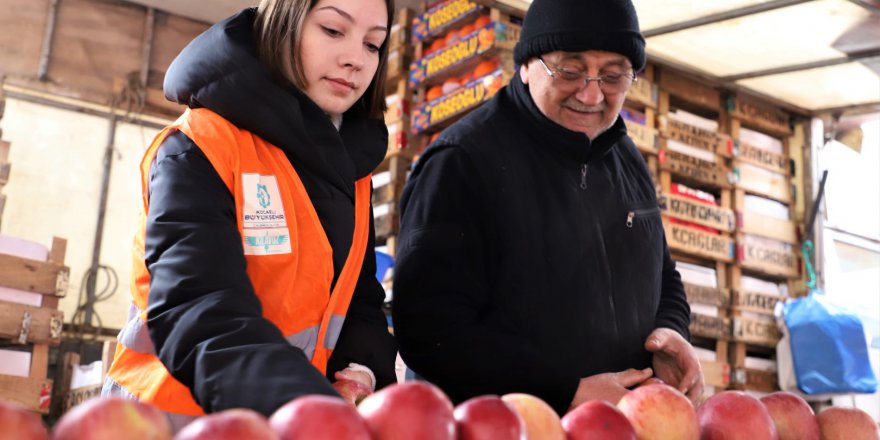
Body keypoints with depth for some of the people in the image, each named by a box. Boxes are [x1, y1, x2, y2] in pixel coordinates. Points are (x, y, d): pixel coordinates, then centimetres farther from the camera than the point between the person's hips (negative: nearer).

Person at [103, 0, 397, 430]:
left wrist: (362, 370, -14)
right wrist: (318, 417, -43)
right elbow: (198, 315, -28)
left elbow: (359, 298, 7)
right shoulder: (200, 147, -16)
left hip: (301, 419, 6)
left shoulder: (350, 167, 4)